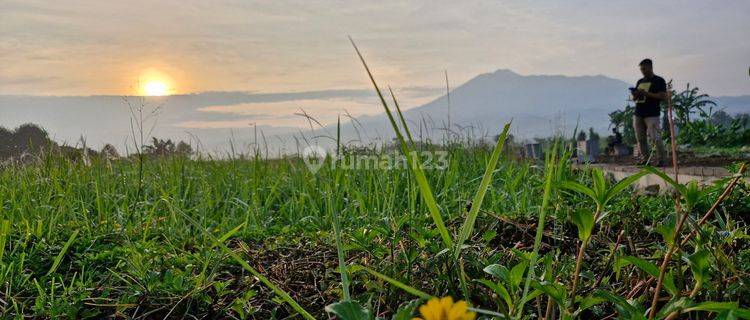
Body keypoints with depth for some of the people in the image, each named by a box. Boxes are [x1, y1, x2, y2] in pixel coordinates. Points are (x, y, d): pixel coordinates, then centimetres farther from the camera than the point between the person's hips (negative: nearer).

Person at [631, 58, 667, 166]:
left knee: (655, 137, -12)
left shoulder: (659, 81, 2)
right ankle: (645, 158, 9)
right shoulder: (640, 81, 20)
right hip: (638, 114, 6)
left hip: (652, 114, -6)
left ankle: (661, 159, -6)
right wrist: (635, 95, -1)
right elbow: (634, 99, 24)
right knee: (640, 138, 3)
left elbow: (663, 96, -8)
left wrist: (646, 93, -14)